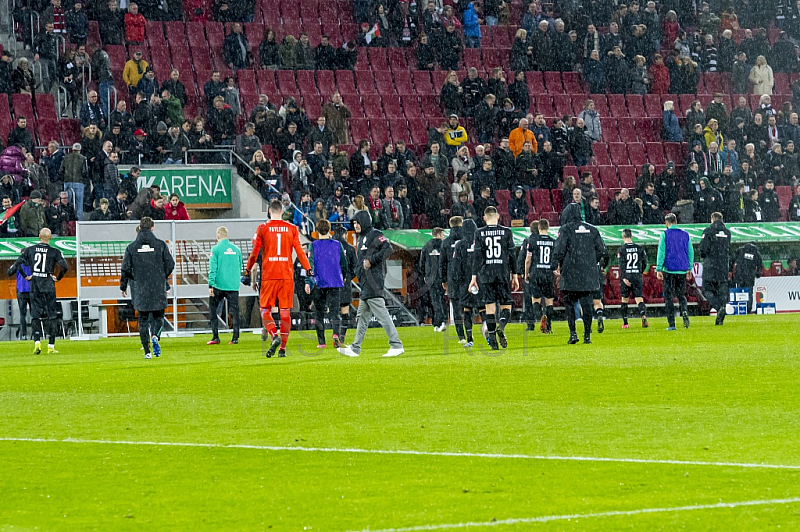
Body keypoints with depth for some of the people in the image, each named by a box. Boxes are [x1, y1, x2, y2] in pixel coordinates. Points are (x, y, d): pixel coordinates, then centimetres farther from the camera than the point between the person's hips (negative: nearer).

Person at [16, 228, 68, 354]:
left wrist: (26, 276, 6)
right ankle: (51, 346, 2)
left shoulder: (30, 250, 4)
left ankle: (37, 342, -12)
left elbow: (18, 263, -3)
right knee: (51, 315, 3)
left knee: (35, 315, 5)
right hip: (49, 286, -2)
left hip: (34, 286, 2)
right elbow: (64, 267, -12)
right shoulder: (54, 252, -3)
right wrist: (58, 278, 2)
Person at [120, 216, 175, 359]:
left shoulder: (132, 247, 0)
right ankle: (155, 336, -20)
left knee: (143, 319, 8)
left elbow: (126, 269, -2)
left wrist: (123, 287, 11)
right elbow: (170, 264, -1)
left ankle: (147, 351, 4)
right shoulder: (160, 245, -1)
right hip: (158, 288, -1)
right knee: (158, 316, 10)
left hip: (139, 289, 1)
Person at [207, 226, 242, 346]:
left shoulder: (216, 249, -6)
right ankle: (235, 338, 1)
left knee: (213, 310, 9)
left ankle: (215, 337, 5)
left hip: (219, 285, -4)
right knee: (234, 311, 5)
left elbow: (212, 268, -9)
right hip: (234, 285, 4)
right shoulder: (236, 249, 8)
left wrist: (211, 285, -8)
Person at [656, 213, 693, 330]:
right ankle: (684, 311, -16)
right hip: (682, 270, 3)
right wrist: (689, 269, 21)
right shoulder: (685, 235, 8)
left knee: (668, 297, 3)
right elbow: (691, 252, 12)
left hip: (669, 269, -3)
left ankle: (671, 324, -1)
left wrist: (658, 269, -4)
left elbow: (661, 252, -7)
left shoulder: (665, 234, -4)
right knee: (681, 295, 15)